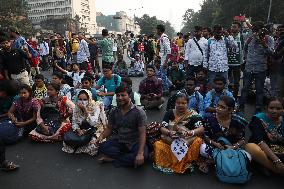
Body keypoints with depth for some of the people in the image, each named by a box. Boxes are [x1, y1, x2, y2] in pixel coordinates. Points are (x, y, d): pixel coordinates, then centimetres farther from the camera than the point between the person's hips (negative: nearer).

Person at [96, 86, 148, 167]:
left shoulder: (139, 112, -14)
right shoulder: (114, 112, 1)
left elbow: (142, 133, -18)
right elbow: (109, 128, 10)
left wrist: (140, 153, -31)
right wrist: (102, 136, -14)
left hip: (134, 143, -3)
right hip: (119, 141, 3)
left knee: (143, 156, -33)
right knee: (102, 147, -22)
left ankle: (112, 158, -16)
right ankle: (129, 157, -14)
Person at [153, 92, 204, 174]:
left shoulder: (193, 115, -5)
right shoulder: (169, 113, 2)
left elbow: (201, 129, -16)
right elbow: (162, 128, -4)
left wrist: (190, 133, -36)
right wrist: (169, 132, -27)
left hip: (188, 143, -1)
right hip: (170, 142, 1)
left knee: (197, 141, -30)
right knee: (158, 145, -25)